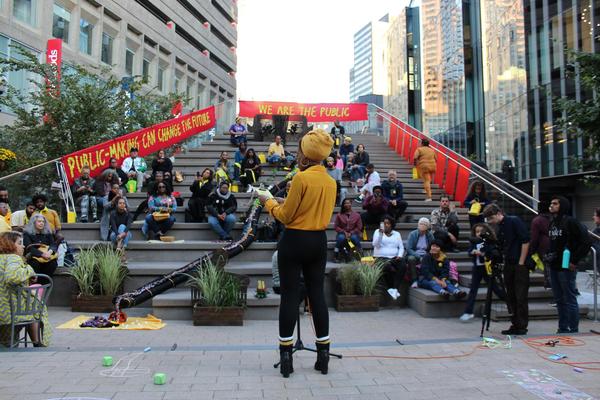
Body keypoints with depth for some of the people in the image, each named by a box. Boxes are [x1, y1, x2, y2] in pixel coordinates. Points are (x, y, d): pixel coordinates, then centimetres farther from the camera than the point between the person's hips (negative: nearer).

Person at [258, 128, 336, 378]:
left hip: (294, 241, -6)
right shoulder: (331, 182, 7)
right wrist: (285, 203, 19)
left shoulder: (301, 178, -14)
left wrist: (269, 203, 8)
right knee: (317, 295, 11)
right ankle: (323, 356, 18)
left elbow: (285, 216, -10)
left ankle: (286, 357, 9)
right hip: (319, 242, 6)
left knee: (290, 296, 2)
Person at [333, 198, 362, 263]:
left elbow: (359, 228, 1)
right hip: (342, 233, 0)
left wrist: (351, 233, -14)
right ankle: (336, 256, -24)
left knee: (354, 237, -36)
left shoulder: (357, 215, 4)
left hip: (353, 234, 0)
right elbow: (336, 227, 1)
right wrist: (344, 232, -13)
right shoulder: (339, 215, 3)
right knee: (341, 237, -35)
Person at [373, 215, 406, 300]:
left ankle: (395, 289, -31)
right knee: (388, 267, -37)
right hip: (381, 258, -3)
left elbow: (401, 247, 14)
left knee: (403, 266, -31)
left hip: (394, 258, 3)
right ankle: (390, 288, -20)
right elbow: (375, 244, -5)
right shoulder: (377, 232, 12)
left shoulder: (397, 234, 20)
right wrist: (381, 233, -18)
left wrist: (400, 255, -6)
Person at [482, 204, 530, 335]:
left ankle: (522, 326, 3)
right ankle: (515, 324, 17)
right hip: (508, 264, 8)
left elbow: (525, 241, -14)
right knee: (510, 296, 10)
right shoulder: (499, 228, 13)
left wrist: (521, 263, -14)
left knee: (520, 296, -3)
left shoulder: (514, 221, -10)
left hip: (520, 265, -8)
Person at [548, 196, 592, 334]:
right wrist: (549, 256, 10)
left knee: (570, 300, -1)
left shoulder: (570, 222, -11)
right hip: (553, 267, 8)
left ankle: (573, 330, 7)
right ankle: (563, 329, 23)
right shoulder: (552, 223, 14)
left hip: (566, 267, -8)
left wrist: (575, 260, -15)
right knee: (559, 300, 14)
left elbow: (586, 242, -15)